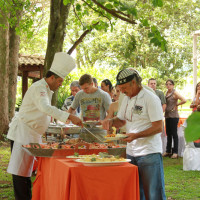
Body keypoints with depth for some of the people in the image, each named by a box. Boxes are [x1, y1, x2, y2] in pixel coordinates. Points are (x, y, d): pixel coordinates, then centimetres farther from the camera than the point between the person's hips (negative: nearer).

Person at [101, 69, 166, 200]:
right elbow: (121, 120, 22)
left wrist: (136, 135, -26)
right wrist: (111, 122, 0)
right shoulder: (127, 99, 12)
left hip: (149, 154, -8)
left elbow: (158, 127, -16)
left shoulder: (150, 98, -12)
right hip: (131, 152, 8)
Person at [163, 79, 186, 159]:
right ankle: (168, 151, 21)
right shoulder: (166, 93, 11)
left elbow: (184, 100, -23)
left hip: (173, 116, -8)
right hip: (167, 116, 8)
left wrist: (176, 105, -12)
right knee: (168, 134, 13)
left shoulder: (174, 93, -10)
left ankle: (175, 152, 1)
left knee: (174, 134, -4)